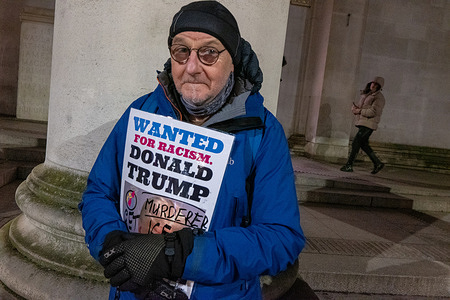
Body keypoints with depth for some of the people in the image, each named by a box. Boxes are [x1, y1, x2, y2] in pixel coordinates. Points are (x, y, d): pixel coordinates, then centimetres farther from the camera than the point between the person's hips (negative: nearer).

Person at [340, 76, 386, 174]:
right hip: (362, 122, 9)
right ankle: (377, 163, 21)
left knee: (356, 142, -12)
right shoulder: (366, 94, 17)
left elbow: (373, 112, -19)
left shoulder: (379, 97, -10)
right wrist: (354, 107, -3)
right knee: (363, 144, 11)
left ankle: (349, 165, -6)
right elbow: (359, 106, 20)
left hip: (369, 124, -9)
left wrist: (359, 111, -16)